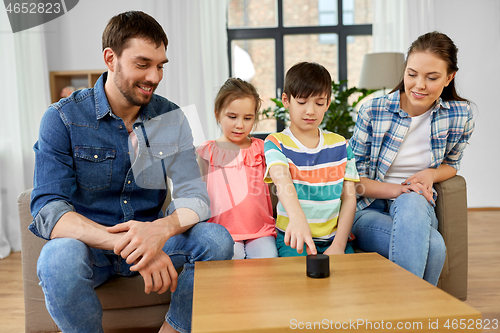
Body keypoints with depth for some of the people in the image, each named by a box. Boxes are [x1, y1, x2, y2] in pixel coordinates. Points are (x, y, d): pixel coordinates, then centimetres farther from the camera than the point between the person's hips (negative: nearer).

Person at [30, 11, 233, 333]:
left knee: (217, 239, -22)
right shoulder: (63, 118, -10)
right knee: (60, 259, -35)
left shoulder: (171, 118, -1)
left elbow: (194, 195, -9)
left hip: (151, 237, 3)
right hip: (87, 243, -2)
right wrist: (128, 245, -37)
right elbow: (48, 211, -21)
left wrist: (161, 229, -34)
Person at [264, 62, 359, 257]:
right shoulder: (276, 143, -2)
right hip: (293, 239, -3)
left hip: (334, 237, 3)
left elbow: (349, 198, 6)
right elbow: (281, 179, -24)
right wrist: (297, 218, -45)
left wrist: (339, 245, -7)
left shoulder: (340, 145, 9)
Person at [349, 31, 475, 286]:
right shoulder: (373, 111, -7)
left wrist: (430, 174, -8)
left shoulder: (460, 116, 0)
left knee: (411, 202, -37)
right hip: (369, 210, -2)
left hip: (419, 208, 2)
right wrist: (397, 190, -21)